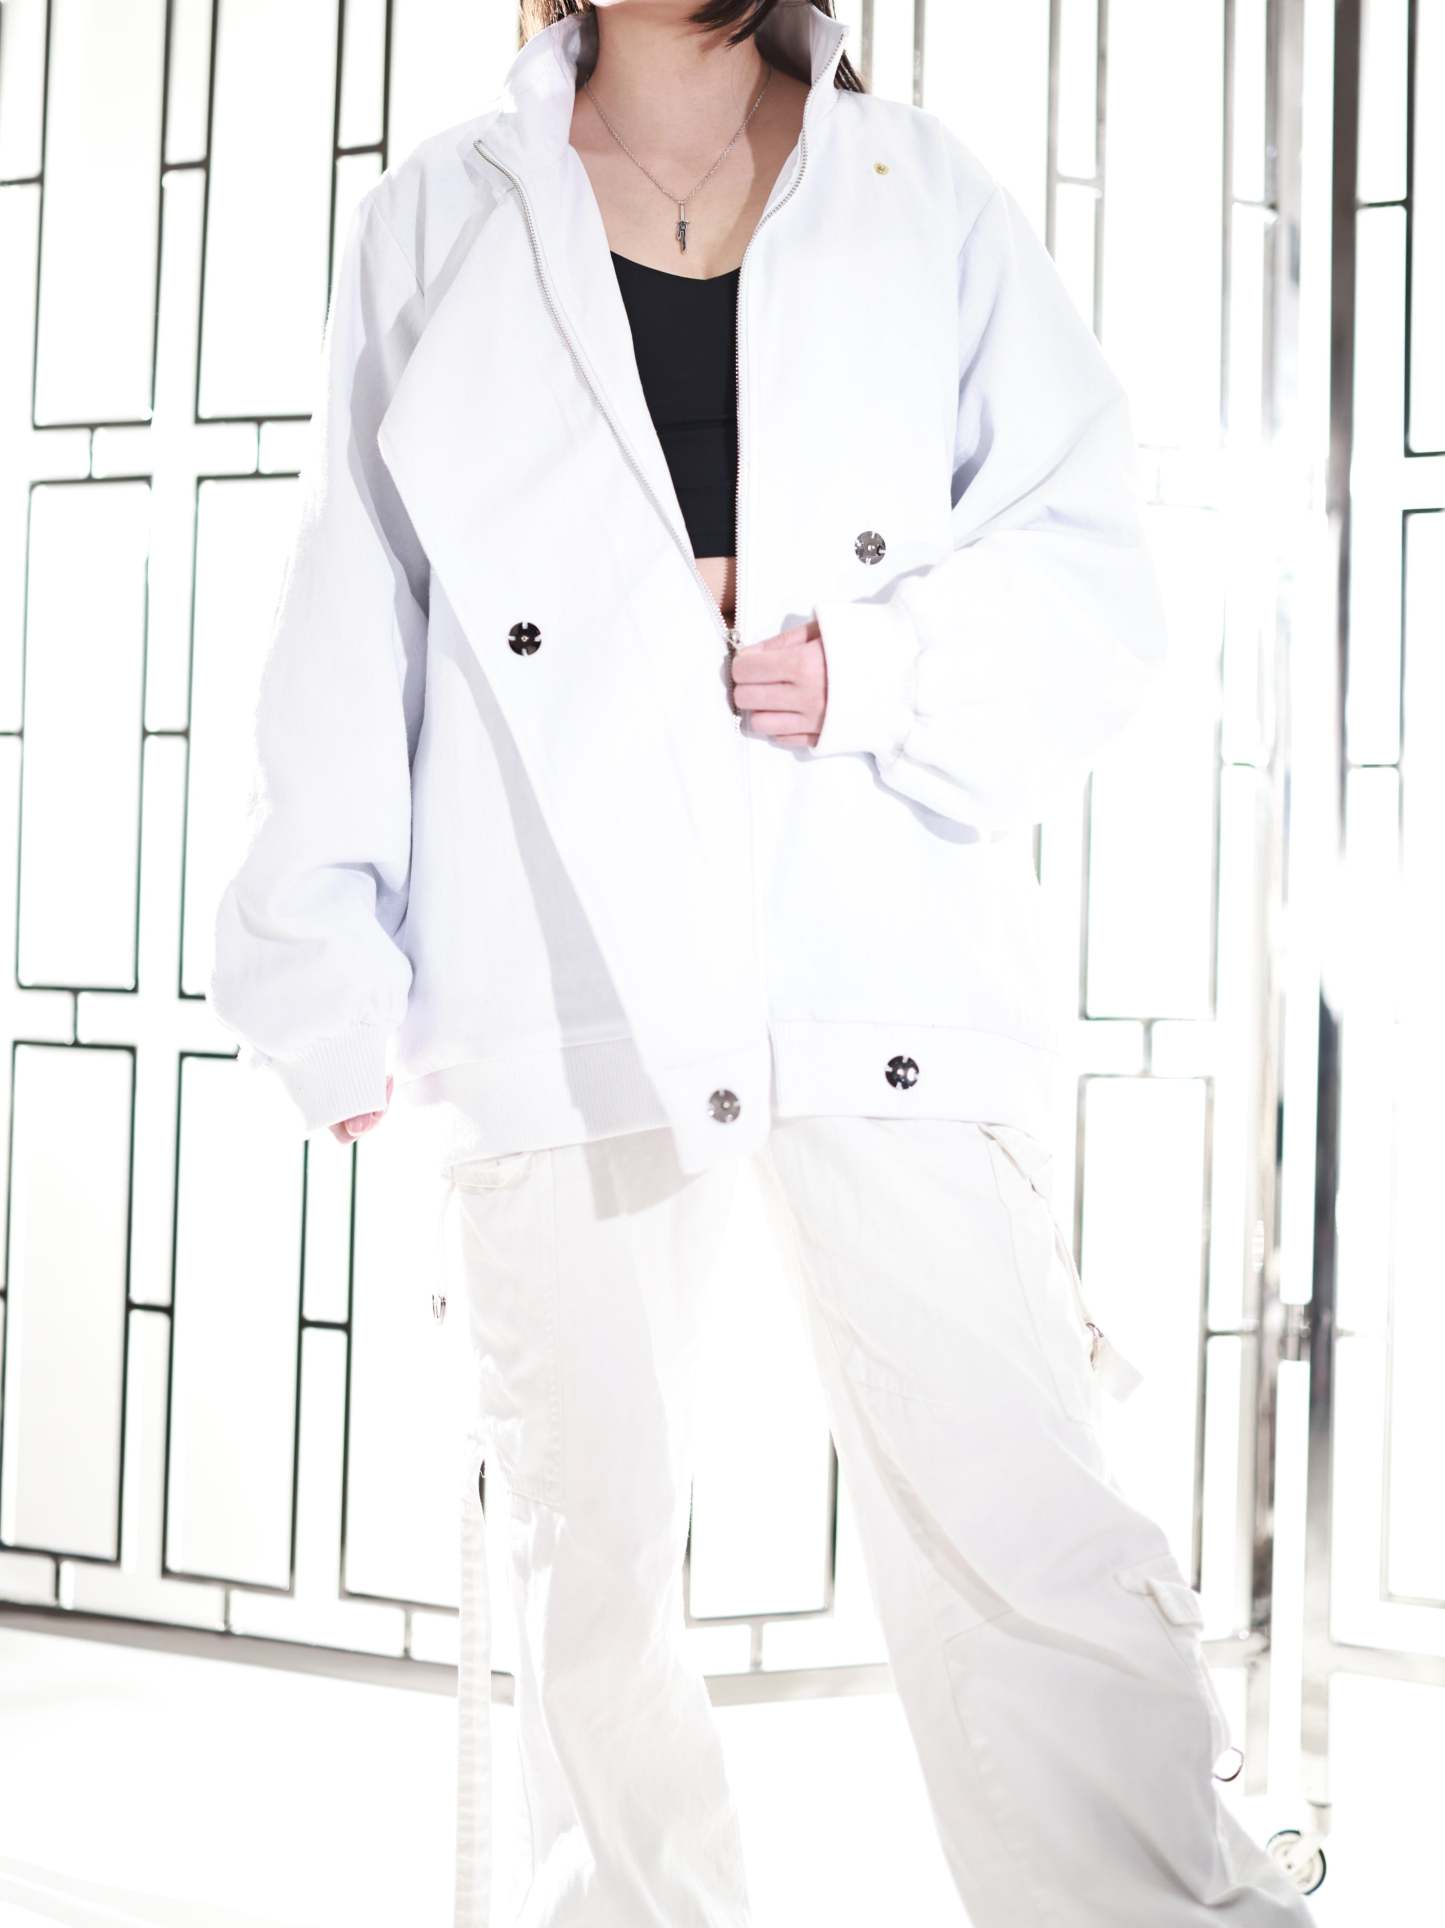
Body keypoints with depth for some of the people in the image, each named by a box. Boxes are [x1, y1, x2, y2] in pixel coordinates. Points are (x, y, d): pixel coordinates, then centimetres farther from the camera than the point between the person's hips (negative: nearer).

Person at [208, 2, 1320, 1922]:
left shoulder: (933, 201, 12)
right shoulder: (440, 218, 14)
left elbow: (1094, 579, 8)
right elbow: (353, 620, 11)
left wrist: (880, 667, -11)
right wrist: (328, 971, 5)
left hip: (886, 973, -1)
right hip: (563, 989, 1)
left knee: (1022, 1528, -9)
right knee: (594, 1552, 7)